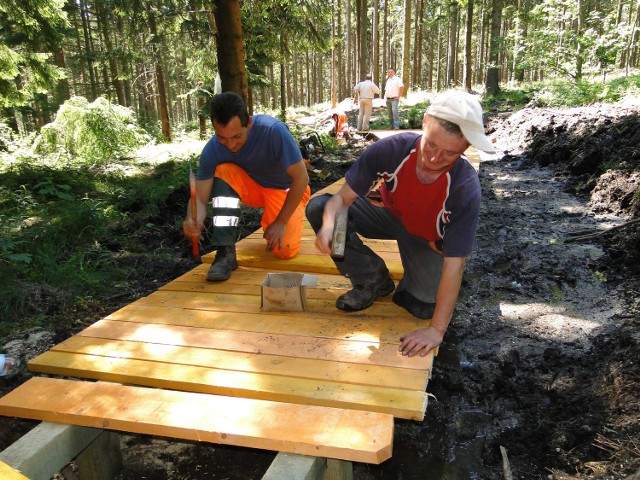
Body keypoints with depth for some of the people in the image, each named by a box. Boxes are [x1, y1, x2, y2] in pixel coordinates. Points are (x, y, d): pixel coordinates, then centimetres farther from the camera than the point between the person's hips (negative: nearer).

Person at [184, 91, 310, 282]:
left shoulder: (274, 130, -34)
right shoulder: (213, 150, -23)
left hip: (285, 190, -2)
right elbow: (200, 198, -22)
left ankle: (271, 219, 14)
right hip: (253, 187, 3)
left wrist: (281, 221, -25)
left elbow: (301, 177, -27)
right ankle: (225, 252, -25)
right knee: (224, 171, -29)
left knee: (285, 250, -21)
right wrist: (194, 220, -45)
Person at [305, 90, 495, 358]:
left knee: (423, 307, -22)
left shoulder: (465, 187, -35)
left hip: (427, 238, -2)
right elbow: (343, 198, -25)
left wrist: (437, 330, -33)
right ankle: (374, 280, -2)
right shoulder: (392, 149, -31)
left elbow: (454, 264, -33)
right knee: (318, 207, -19)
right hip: (389, 214, 2)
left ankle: (408, 285, 18)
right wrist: (328, 225, -49)